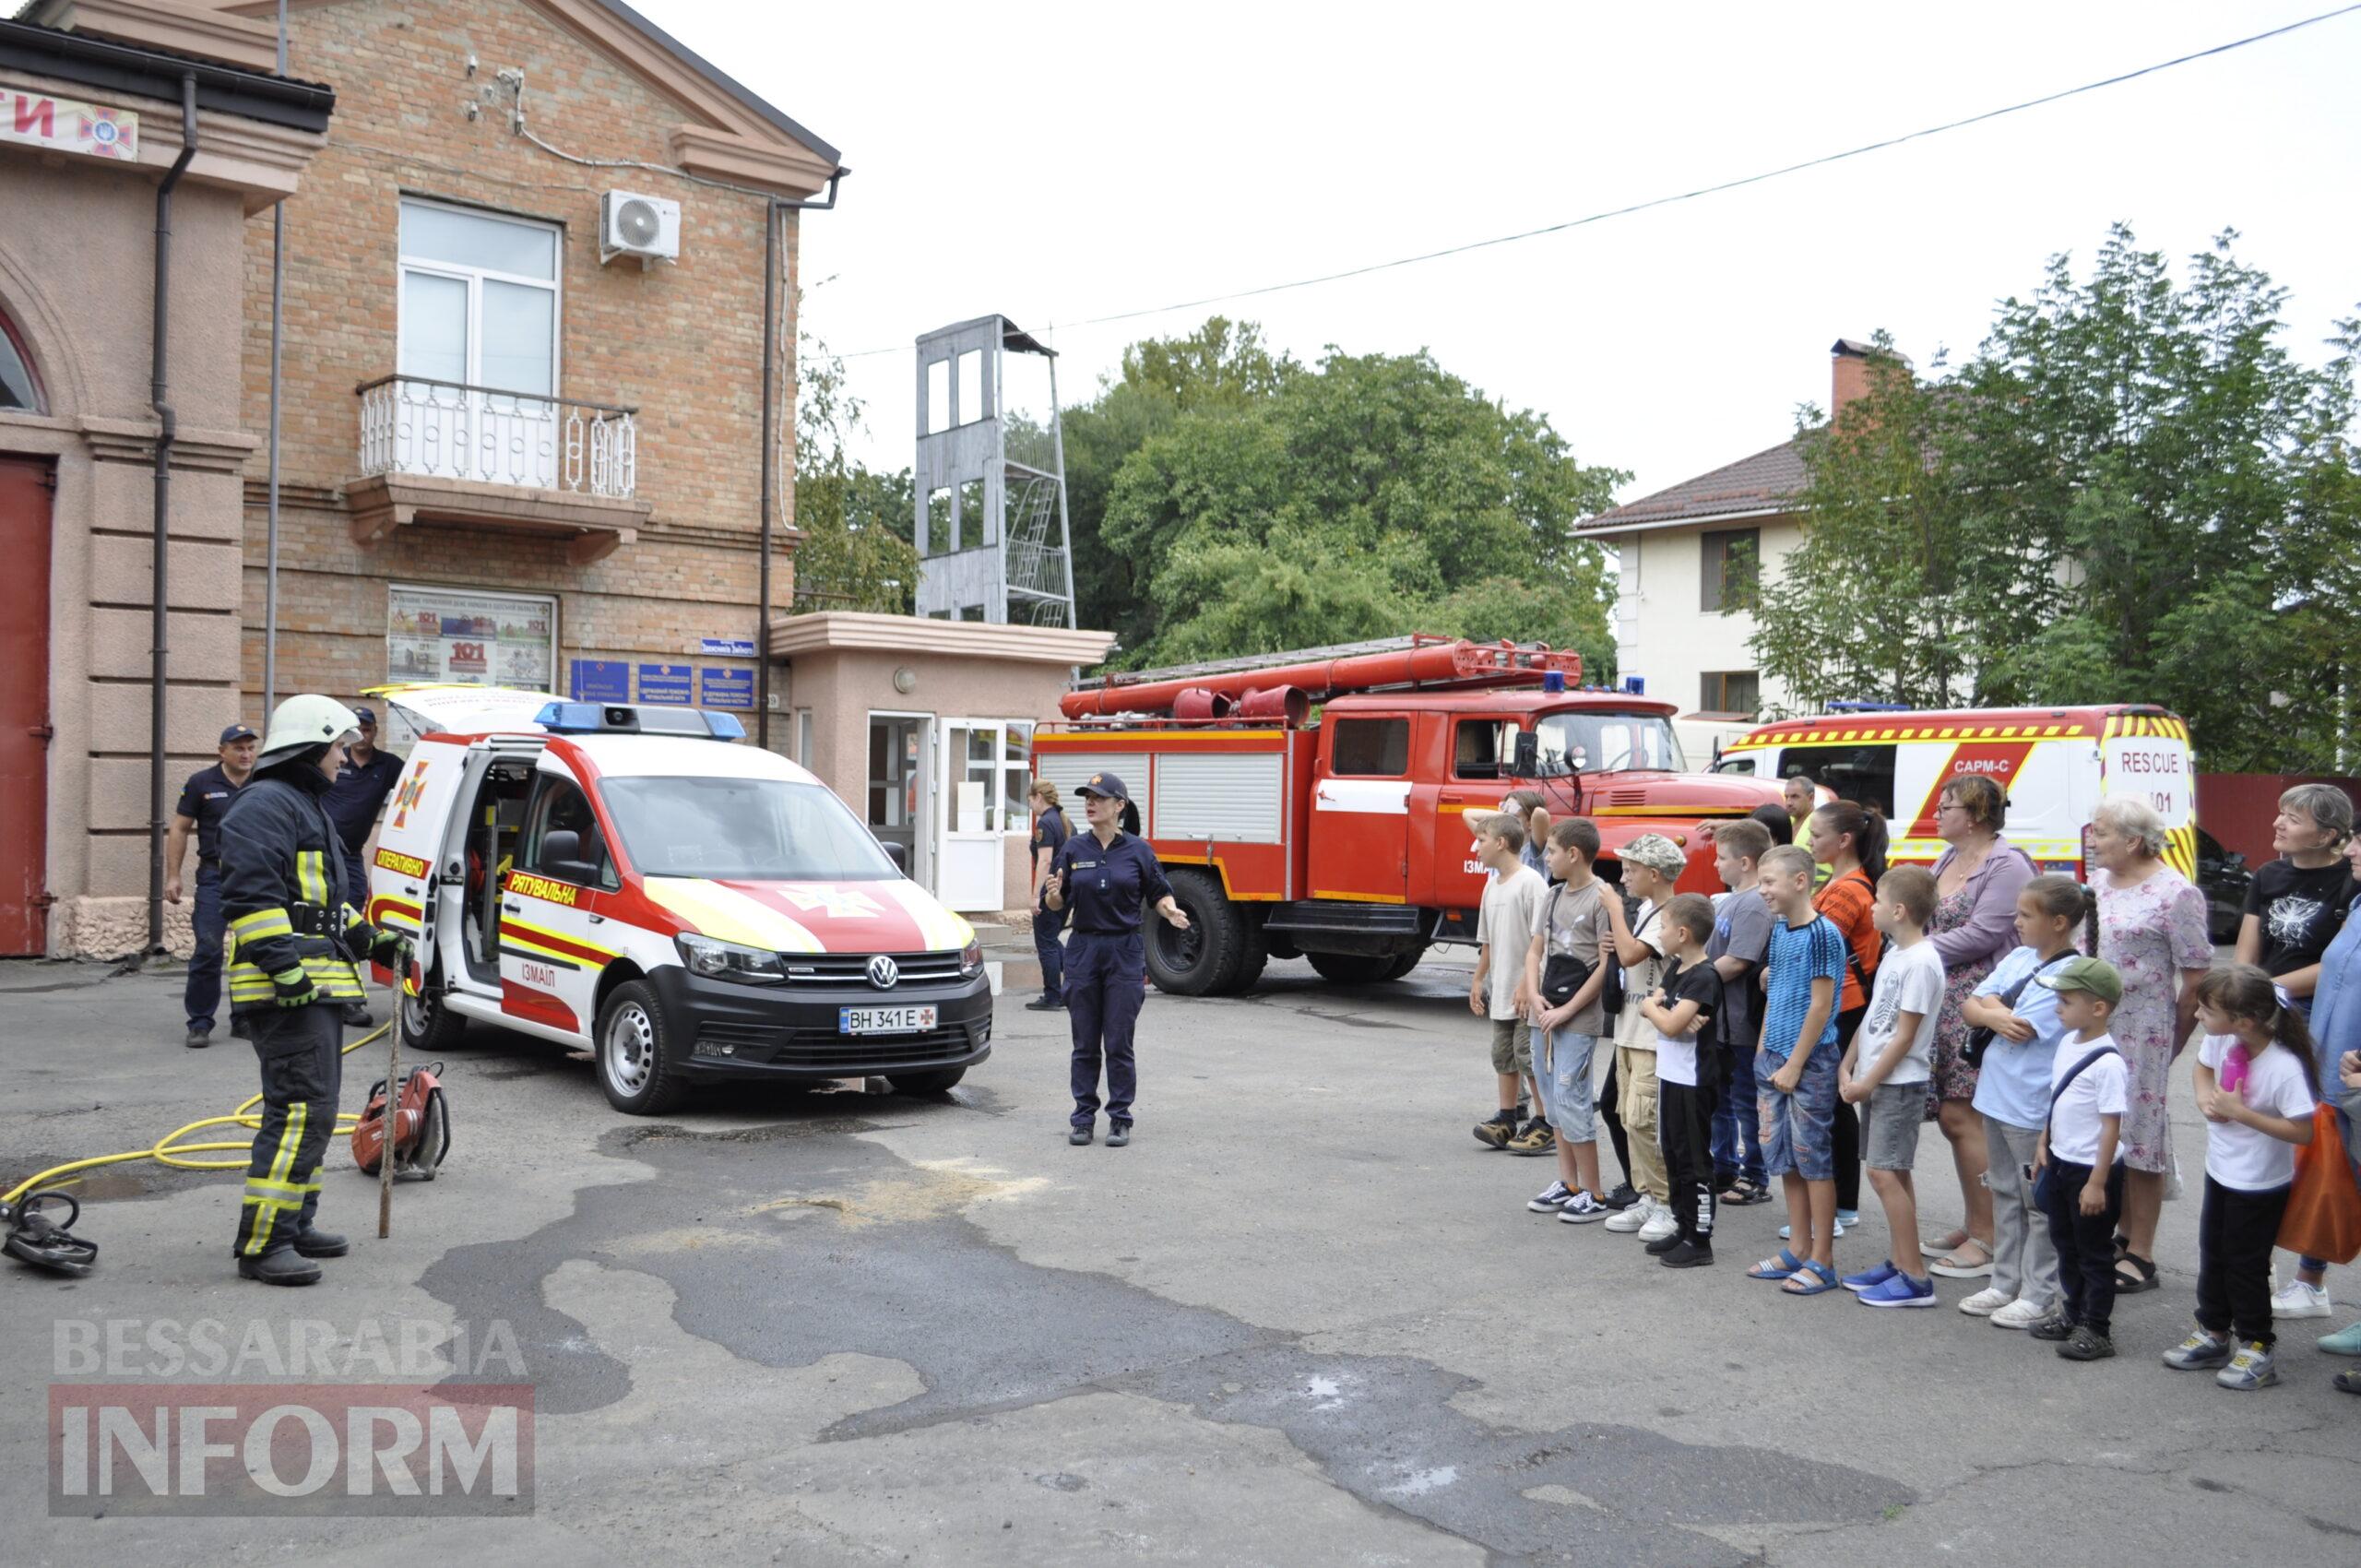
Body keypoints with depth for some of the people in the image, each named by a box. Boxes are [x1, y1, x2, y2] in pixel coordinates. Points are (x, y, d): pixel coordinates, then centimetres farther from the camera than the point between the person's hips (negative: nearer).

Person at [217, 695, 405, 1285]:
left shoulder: (305, 807, 24)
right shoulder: (265, 804, -11)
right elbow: (251, 894, -22)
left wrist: (370, 939, 20)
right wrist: (286, 967, -26)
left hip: (316, 988, 11)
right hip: (289, 991, -11)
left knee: (312, 1110, 16)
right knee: (302, 1109, -14)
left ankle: (295, 1223, 26)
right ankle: (263, 1242, -11)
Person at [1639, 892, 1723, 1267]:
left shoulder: (1704, 977, -19)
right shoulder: (1675, 968, 9)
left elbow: (1670, 1025, -25)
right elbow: (1650, 1004, 6)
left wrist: (1652, 1008, -6)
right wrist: (1665, 1012, -15)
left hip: (1693, 1081, -9)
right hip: (1669, 1075, 9)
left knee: (1694, 1161, 0)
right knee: (1674, 1156, 16)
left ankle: (1700, 1240, 7)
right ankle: (1682, 1228, 27)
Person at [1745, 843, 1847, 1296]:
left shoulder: (1823, 934, -15)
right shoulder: (1780, 929, 10)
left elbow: (1820, 1005, -16)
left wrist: (1795, 1064, -16)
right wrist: (1765, 1052, 12)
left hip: (1810, 1060, -8)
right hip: (1776, 1058, 8)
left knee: (1813, 1157, -1)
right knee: (1784, 1157, 12)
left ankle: (1822, 1261, 7)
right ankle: (1799, 1250, 23)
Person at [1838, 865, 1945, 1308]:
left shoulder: (1921, 962, -18)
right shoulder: (1894, 954, 11)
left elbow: (1905, 1035, -18)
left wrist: (1867, 1083, -15)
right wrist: (1848, 1067, 7)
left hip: (1900, 1082, -9)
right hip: (1874, 1079, 9)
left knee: (1885, 1173, -10)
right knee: (1891, 1174, 13)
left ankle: (1915, 1277, -5)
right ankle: (1898, 1263, 21)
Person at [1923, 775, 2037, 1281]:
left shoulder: (2006, 865, -11)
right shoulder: (1948, 859, 17)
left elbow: (1982, 934, -18)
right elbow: (1930, 921, 20)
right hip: (1944, 1002, 9)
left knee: (1962, 1117, -9)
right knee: (1951, 1117, 12)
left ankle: (1988, 1240, -1)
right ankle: (1972, 1226, 22)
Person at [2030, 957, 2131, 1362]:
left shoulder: (2108, 1063, -23)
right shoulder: (2068, 1043, 3)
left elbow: (2112, 1127, -21)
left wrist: (2097, 1182, -21)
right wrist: (2043, 1145, 16)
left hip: (2090, 1171, -9)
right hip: (2061, 1164, 9)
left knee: (2094, 1252, 4)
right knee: (2066, 1245, 20)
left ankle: (2097, 1330, 15)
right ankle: (2075, 1315, 34)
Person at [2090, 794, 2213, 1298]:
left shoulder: (2175, 894, -12)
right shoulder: (2099, 882, 9)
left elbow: (2196, 975, -10)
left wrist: (2174, 1041, -5)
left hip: (2142, 1030, -7)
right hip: (2093, 1025, 7)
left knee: (2139, 1135, 1)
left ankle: (2140, 1256, 10)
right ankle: (2121, 1236, 27)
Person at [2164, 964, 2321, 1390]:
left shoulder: (2285, 1068, -31)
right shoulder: (2221, 1039, -12)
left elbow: (2302, 1131, -28)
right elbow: (2204, 1067, 10)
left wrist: (2241, 1112, -29)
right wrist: (2206, 1098, -9)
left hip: (2260, 1185, -7)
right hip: (2220, 1170, 7)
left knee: (2245, 1263, 5)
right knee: (2212, 1254, 19)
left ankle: (2256, 1348, 23)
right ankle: (2213, 1334, 36)